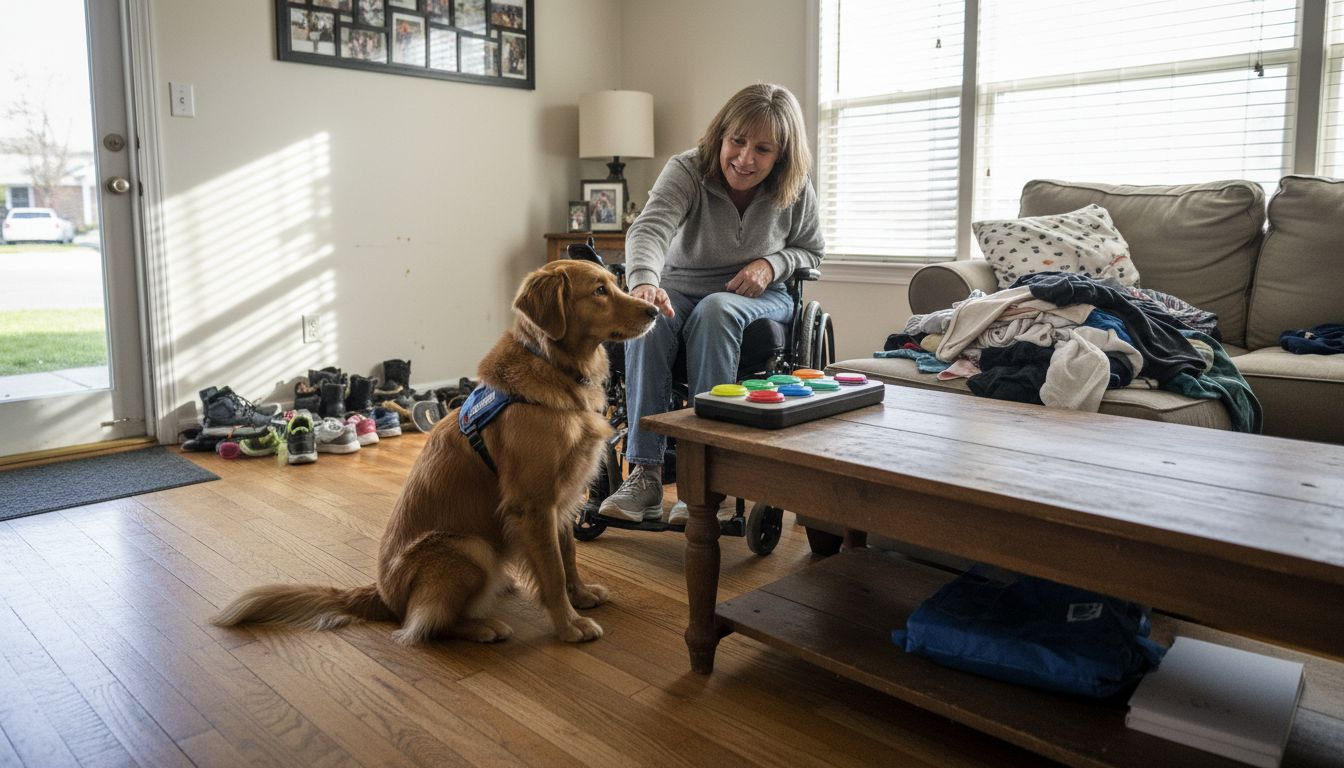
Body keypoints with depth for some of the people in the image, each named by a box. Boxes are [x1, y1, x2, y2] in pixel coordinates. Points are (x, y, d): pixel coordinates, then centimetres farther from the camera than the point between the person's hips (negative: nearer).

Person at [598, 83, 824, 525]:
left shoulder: (795, 190, -7)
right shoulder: (686, 170, -15)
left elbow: (811, 252, 9)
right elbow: (649, 229, -33)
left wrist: (773, 264, -14)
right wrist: (644, 282, -56)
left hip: (758, 298, 0)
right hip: (681, 291, 0)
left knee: (715, 311, -37)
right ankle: (645, 475, -34)